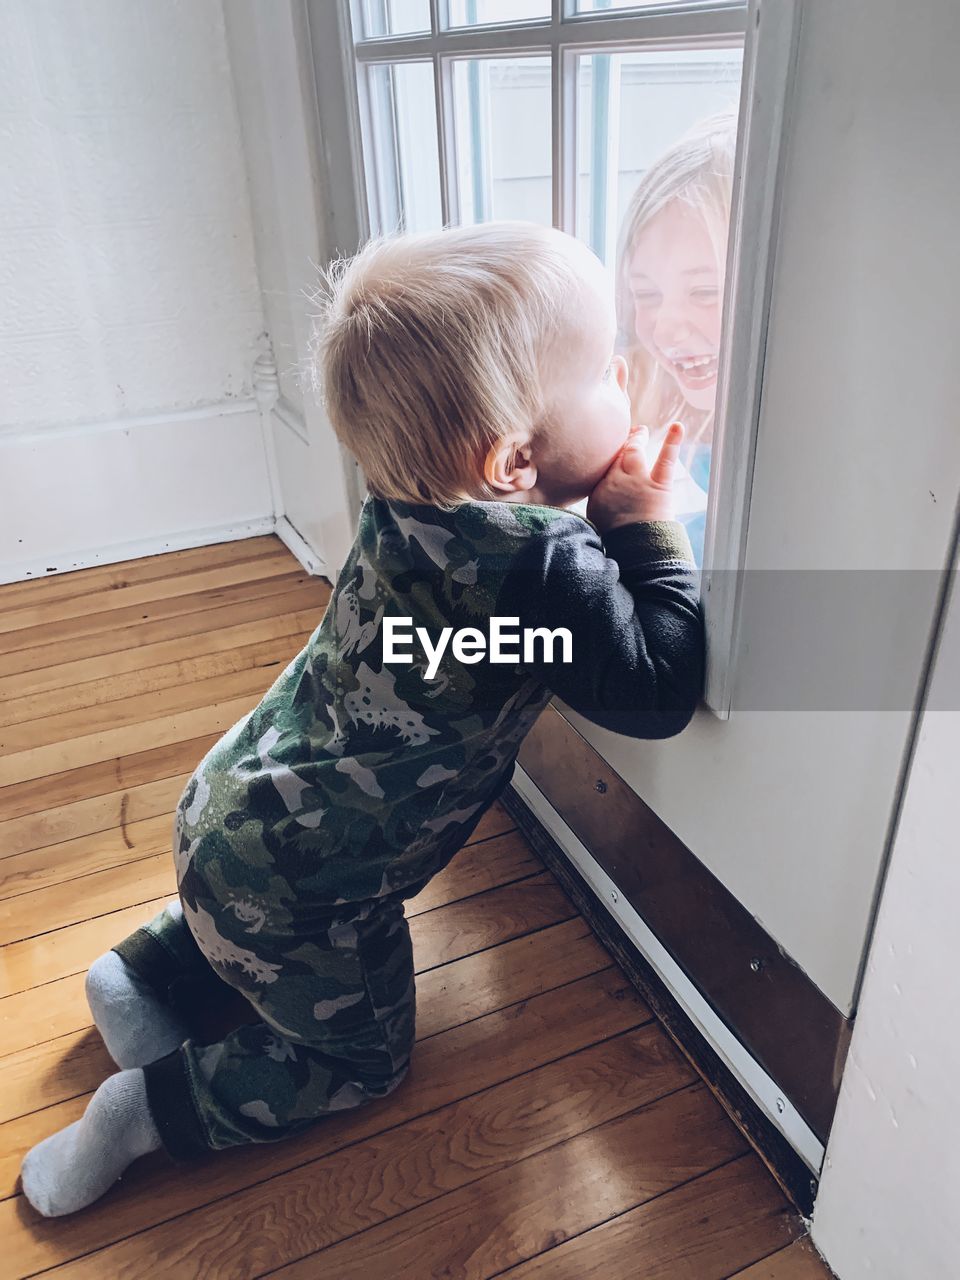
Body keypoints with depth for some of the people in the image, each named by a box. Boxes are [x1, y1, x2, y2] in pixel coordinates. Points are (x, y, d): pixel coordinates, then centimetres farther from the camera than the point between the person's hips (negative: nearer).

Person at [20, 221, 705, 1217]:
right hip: (296, 885, -7)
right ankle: (148, 1108, 15)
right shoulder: (542, 564, -31)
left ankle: (142, 970, 34)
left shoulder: (415, 498, -7)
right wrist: (649, 529, -16)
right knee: (364, 1057, 19)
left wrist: (612, 516, 0)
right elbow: (658, 691, -23)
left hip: (234, 803, 8)